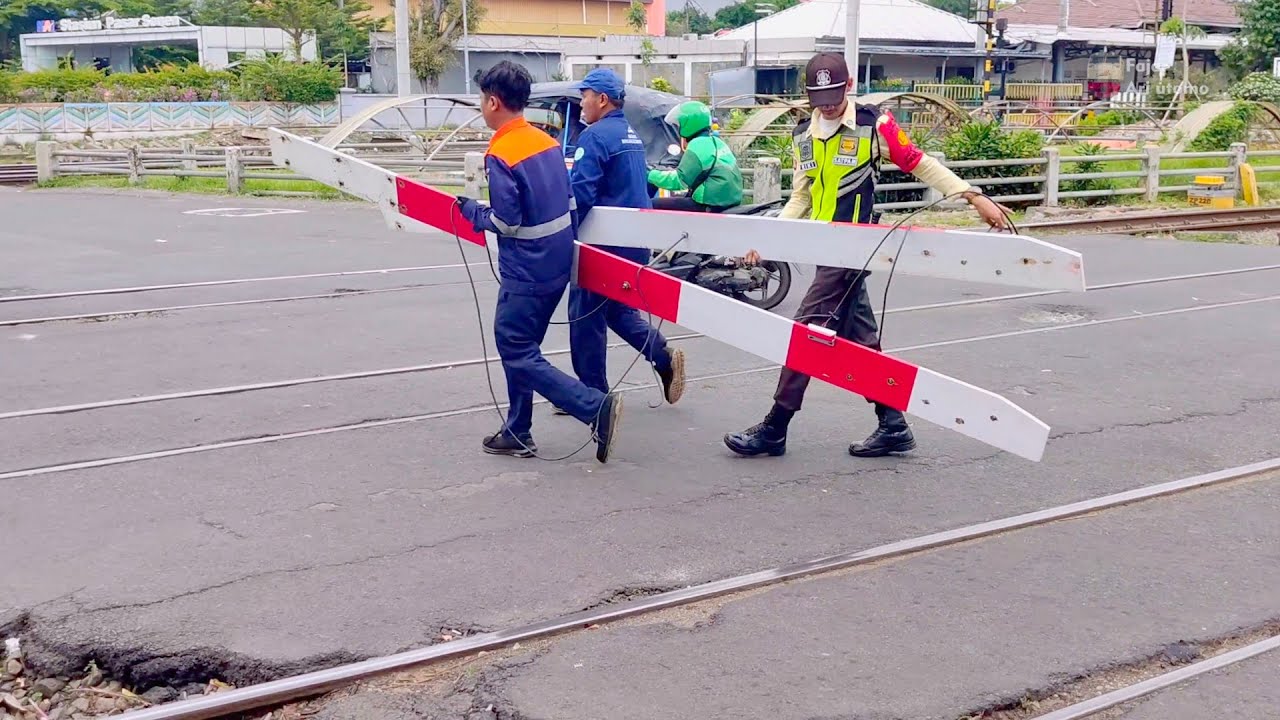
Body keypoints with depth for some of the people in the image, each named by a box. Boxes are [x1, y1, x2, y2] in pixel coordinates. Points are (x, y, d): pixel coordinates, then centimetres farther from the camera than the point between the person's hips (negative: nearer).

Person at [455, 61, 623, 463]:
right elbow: (569, 201, 12)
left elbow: (505, 222, -20)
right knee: (519, 347, 18)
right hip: (559, 263, 9)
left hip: (527, 271, -9)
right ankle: (517, 434, 23)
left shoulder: (501, 154, -17)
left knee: (518, 354, -1)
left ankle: (596, 407, -12)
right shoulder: (547, 142, 7)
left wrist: (469, 210, -3)